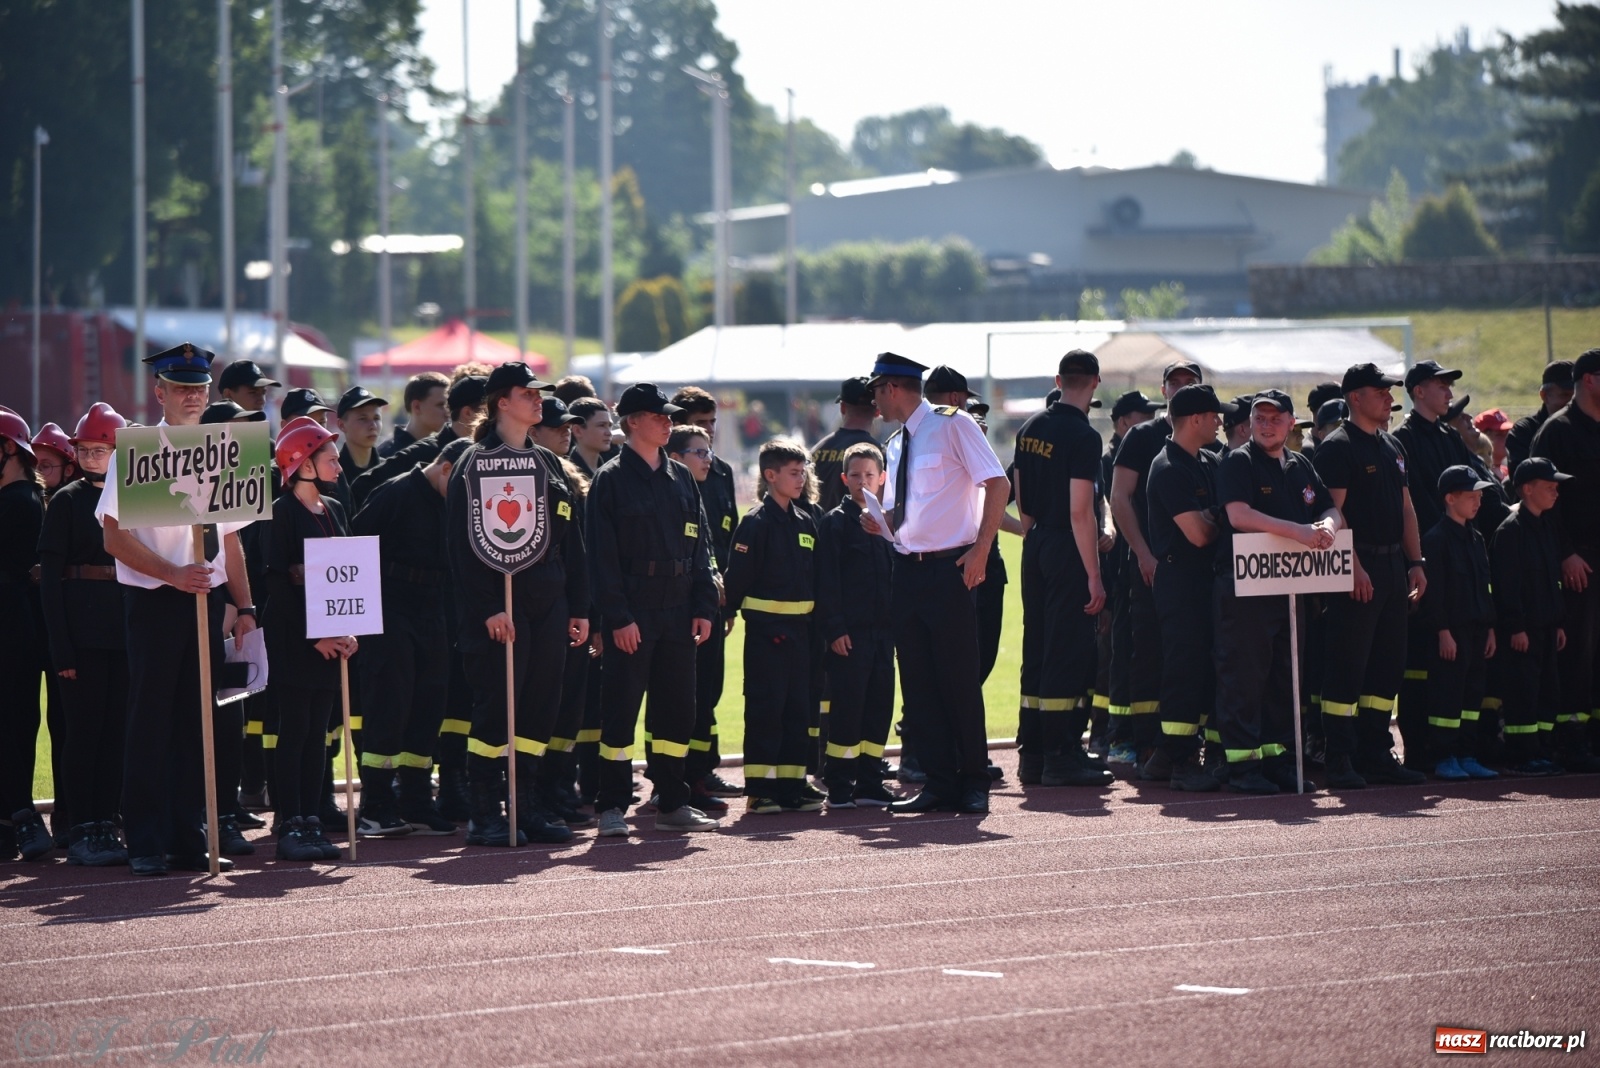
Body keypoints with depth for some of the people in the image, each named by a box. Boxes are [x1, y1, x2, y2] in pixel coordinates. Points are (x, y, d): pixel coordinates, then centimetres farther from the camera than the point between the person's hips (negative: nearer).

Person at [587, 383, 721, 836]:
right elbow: (603, 555, -10)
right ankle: (612, 807, 1)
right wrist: (618, 616, -16)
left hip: (677, 612, 6)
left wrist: (704, 606, 5)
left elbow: (699, 545, 15)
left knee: (678, 709, 8)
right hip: (632, 615, -6)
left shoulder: (681, 478, 14)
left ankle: (673, 803, 16)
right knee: (621, 709, -3)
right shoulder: (611, 480, -5)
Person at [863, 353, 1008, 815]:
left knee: (959, 678, -3)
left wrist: (980, 551, -16)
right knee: (917, 681, 5)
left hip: (951, 569, -7)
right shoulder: (896, 445, 16)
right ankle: (939, 782, 11)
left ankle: (973, 783, 7)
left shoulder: (952, 425, -6)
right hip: (908, 569, 7)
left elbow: (997, 483, -11)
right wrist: (881, 523, 1)